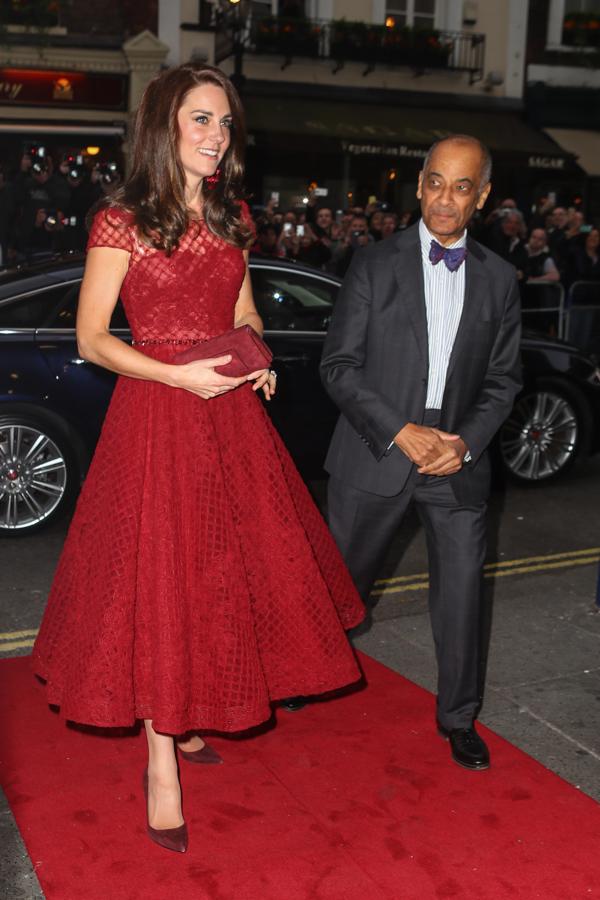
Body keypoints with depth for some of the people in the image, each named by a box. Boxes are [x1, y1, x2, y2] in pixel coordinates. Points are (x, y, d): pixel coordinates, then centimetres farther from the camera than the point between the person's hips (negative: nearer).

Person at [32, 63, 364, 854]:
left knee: (228, 571, 12)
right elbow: (91, 339, -8)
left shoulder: (232, 216, 8)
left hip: (229, 413, 6)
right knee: (158, 578, 1)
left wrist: (258, 358, -1)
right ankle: (161, 761, 15)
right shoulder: (121, 222, -9)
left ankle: (188, 718, 34)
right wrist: (180, 374, -18)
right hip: (156, 416, -6)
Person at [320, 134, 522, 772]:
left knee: (462, 589, 7)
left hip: (458, 460, 2)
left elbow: (502, 380, 8)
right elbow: (339, 366, -6)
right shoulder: (374, 265, -3)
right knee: (341, 579, 11)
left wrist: (467, 441, -9)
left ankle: (458, 716, 28)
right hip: (376, 453, -2)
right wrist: (400, 432, -15)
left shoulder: (498, 280, 5)